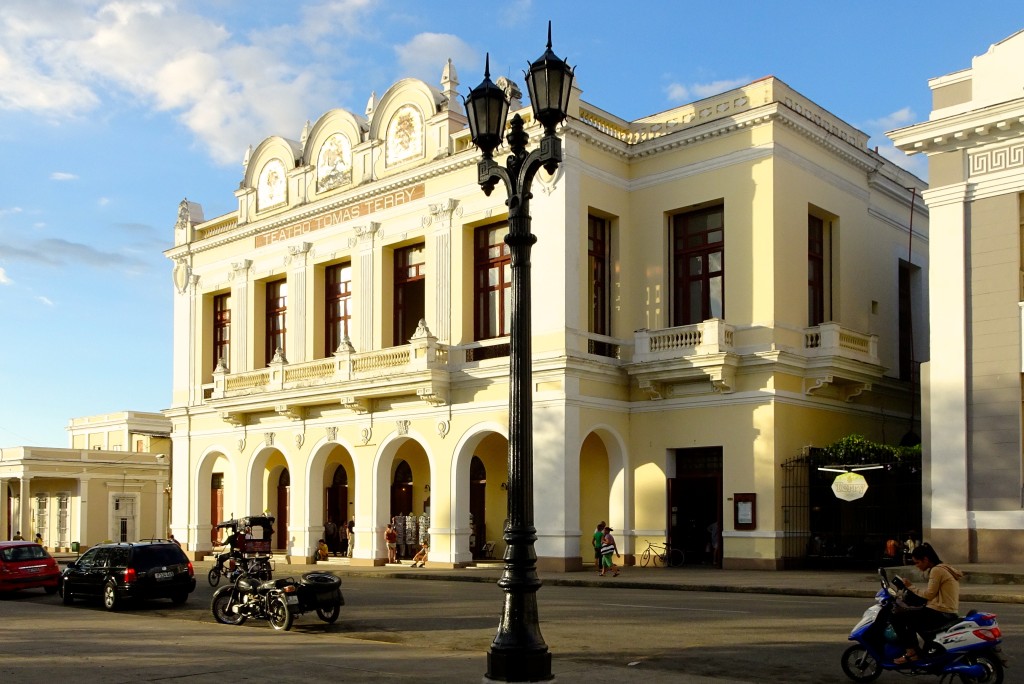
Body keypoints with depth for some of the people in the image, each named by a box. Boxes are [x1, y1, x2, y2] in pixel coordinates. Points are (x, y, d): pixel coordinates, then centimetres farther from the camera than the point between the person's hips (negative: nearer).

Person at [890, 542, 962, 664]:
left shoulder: (937, 570, -13)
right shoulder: (945, 568, 18)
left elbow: (929, 595, -15)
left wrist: (910, 587, -3)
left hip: (939, 614, -11)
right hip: (949, 613, 11)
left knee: (897, 617, -10)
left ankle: (911, 652, -9)